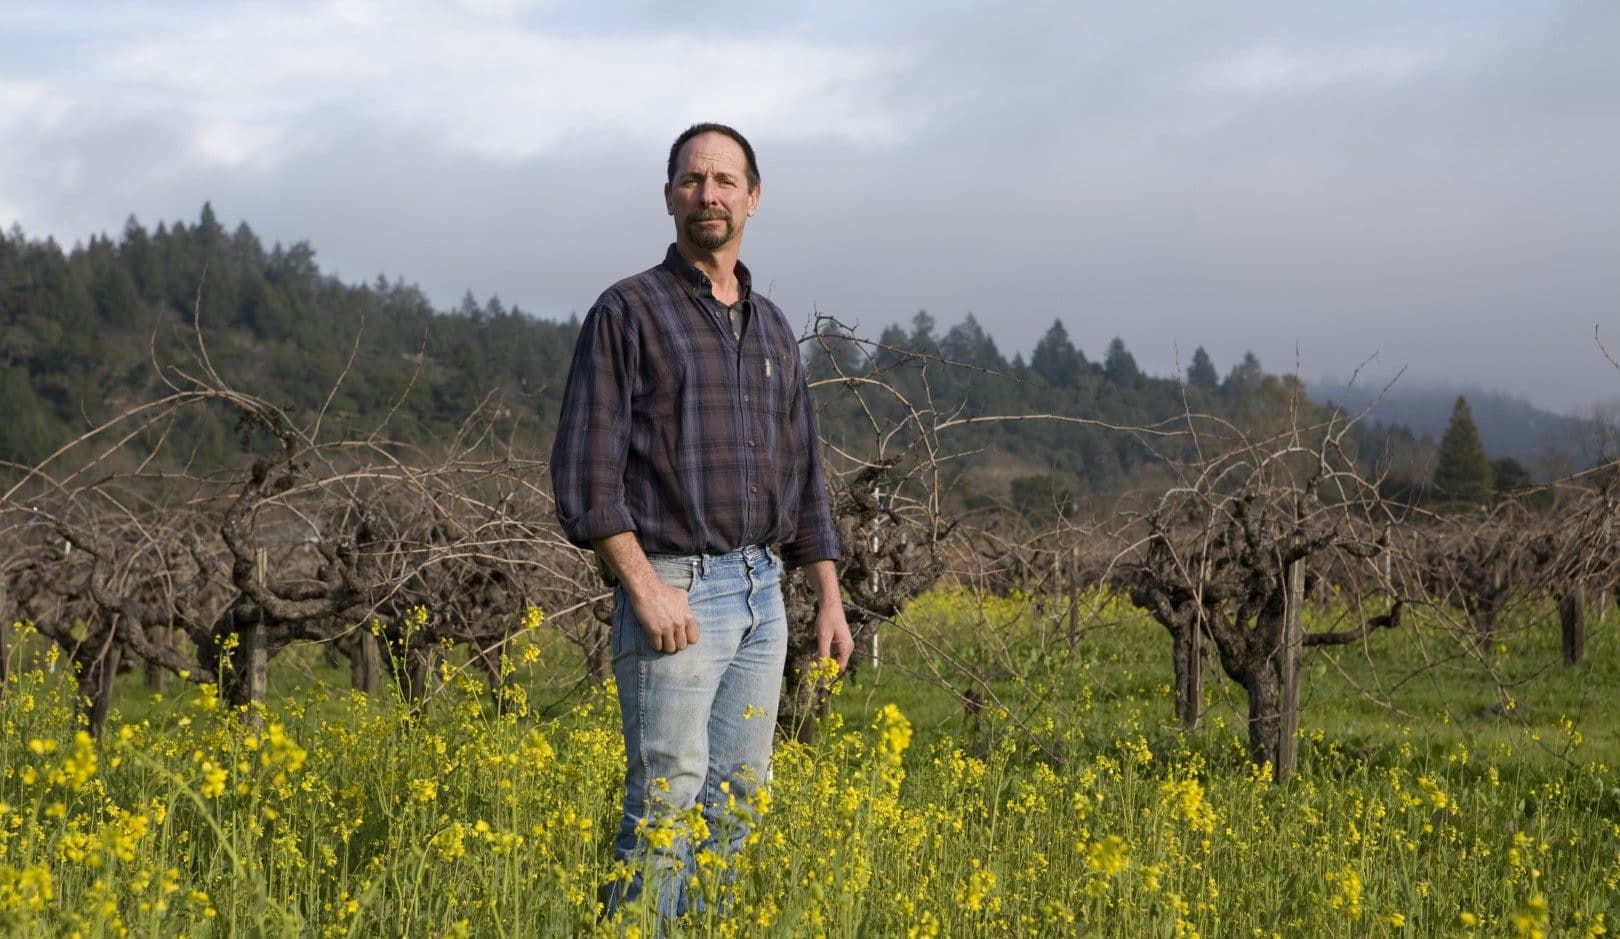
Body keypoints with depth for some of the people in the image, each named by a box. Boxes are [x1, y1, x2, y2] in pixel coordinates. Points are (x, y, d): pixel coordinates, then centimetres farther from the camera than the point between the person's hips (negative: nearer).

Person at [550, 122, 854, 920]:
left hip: (761, 592, 7)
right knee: (667, 810, -10)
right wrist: (644, 587, -19)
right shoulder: (627, 313, -4)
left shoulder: (771, 328, 16)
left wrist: (829, 597, 13)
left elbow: (801, 474, 20)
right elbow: (585, 473, -11)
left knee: (736, 807, 7)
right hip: (674, 591, -7)